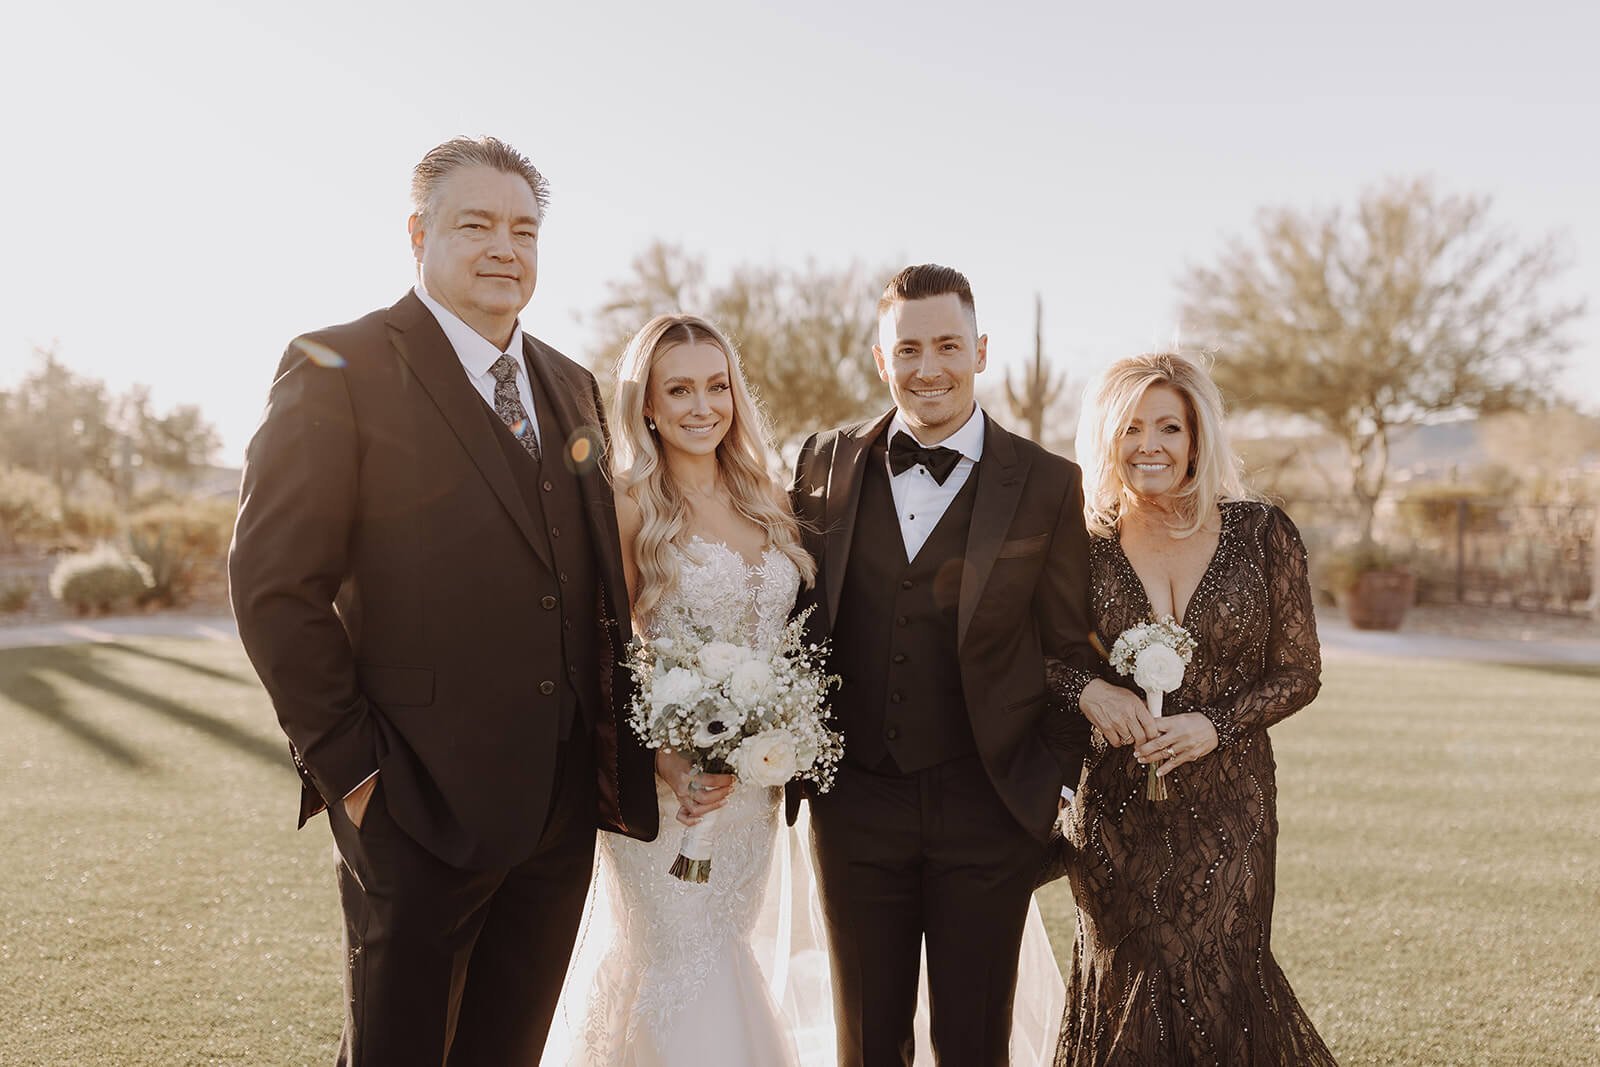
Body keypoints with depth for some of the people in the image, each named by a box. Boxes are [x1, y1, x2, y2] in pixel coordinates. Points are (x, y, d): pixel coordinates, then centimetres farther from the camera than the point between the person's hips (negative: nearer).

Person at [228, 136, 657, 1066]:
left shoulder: (572, 386, 12)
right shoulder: (339, 369, -8)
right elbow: (274, 585, -12)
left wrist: (618, 746, 8)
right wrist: (348, 765, -13)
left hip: (562, 808, 6)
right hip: (421, 809, -6)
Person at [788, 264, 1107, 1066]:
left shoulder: (1047, 486, -2)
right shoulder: (826, 465, 3)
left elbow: (1072, 653, 2)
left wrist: (1051, 784, -3)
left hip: (989, 811, -1)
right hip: (856, 805, 2)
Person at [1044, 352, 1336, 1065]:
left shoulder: (1261, 534, -2)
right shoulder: (1085, 545, -1)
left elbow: (1298, 670, 1)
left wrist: (1215, 725, -14)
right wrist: (1086, 692, -15)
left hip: (1228, 809, 0)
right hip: (1114, 808, 1)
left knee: (1222, 988, 2)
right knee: (1128, 997, 7)